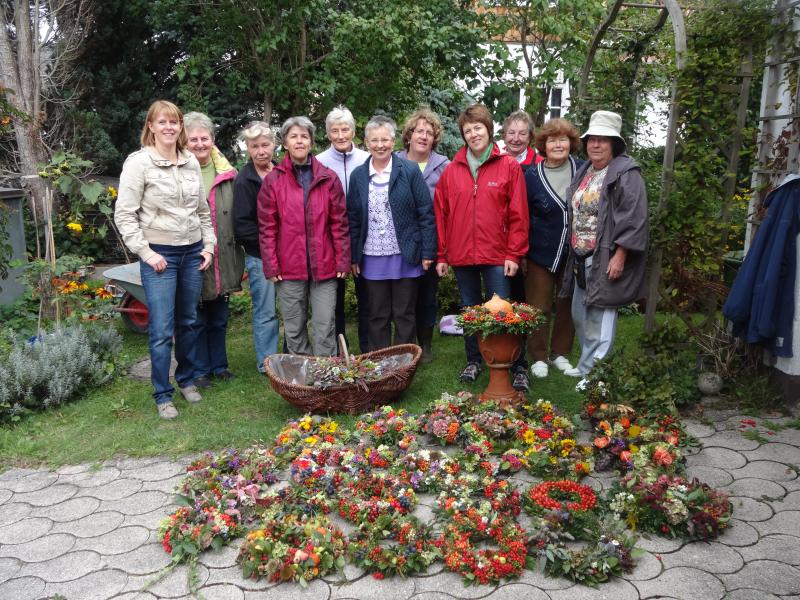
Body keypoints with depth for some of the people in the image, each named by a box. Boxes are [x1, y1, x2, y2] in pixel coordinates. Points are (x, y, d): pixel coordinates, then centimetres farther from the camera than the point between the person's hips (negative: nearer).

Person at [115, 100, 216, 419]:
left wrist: (209, 245, 8)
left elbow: (203, 209, 15)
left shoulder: (191, 161, 7)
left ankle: (186, 379, 31)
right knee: (162, 329, -4)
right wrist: (146, 253, -13)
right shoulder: (139, 162, -7)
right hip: (159, 255, -5)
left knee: (189, 322, 14)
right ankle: (162, 395, 9)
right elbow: (124, 215, -9)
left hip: (192, 252, 5)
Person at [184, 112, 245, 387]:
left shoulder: (227, 173, 4)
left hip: (223, 261, 4)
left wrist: (238, 258, 7)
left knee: (219, 319, 17)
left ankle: (219, 364, 32)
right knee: (197, 320, 9)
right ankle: (200, 370, 24)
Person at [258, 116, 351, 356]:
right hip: (289, 268, 0)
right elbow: (267, 228, 2)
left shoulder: (329, 178, 5)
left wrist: (343, 261, 1)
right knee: (294, 330, 9)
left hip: (325, 267, 0)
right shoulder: (273, 180, 2)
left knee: (325, 328, 2)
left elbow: (339, 223, 5)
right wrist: (270, 265, -3)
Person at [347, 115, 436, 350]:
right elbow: (353, 219, 8)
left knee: (405, 316, 8)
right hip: (372, 259, 3)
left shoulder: (410, 171, -3)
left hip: (405, 257, -2)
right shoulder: (358, 175, 6)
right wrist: (354, 257, 5)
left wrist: (428, 252, -7)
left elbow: (426, 213, -3)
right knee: (377, 317, 11)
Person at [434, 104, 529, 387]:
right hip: (461, 255, 3)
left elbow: (518, 215, -4)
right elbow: (440, 214, 6)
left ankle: (516, 366, 10)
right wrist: (441, 255, 3)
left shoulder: (509, 167, -2)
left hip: (497, 255, -3)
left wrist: (514, 254, -9)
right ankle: (473, 361, 28)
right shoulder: (452, 170, 6)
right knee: (470, 310, 14)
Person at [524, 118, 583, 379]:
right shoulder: (531, 176, -5)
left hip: (574, 254, 2)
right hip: (540, 255, -2)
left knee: (567, 307, 11)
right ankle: (538, 357, 17)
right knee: (539, 308, 4)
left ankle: (560, 354, 26)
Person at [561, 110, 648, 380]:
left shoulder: (626, 174, -11)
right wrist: (573, 252, 16)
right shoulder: (584, 173, 15)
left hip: (606, 260, -9)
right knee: (580, 315, 16)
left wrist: (620, 256, -21)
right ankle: (586, 365, 30)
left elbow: (633, 219, -17)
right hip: (581, 259, 9)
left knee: (600, 318, -5)